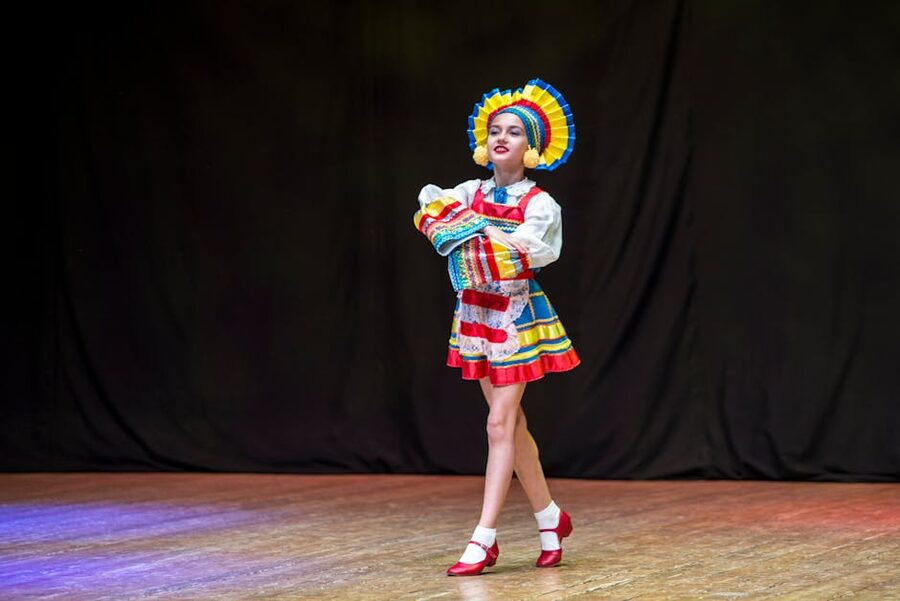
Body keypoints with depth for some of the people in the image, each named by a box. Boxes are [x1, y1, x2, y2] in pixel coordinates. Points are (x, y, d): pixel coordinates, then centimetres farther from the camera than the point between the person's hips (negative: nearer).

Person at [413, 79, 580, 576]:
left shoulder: (538, 204, -9)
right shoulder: (470, 193, 6)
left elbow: (515, 258, -22)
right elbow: (428, 214, -7)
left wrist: (473, 229, -14)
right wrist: (487, 231, -17)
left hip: (515, 315, -5)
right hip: (475, 312, 5)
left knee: (500, 424, -8)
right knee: (511, 422, 11)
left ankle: (484, 539, -8)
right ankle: (550, 517, 24)